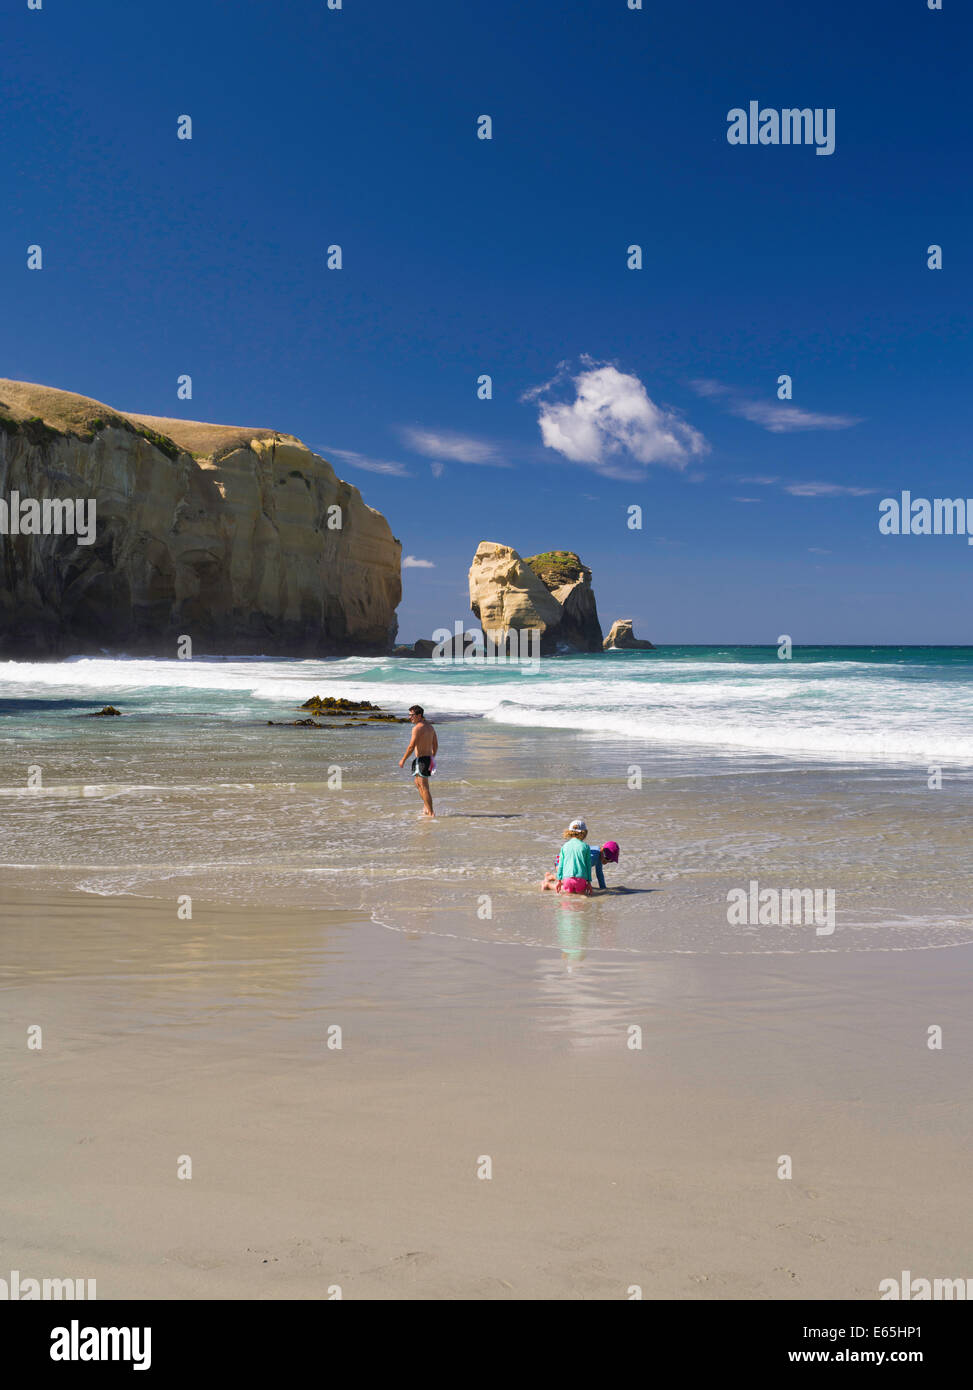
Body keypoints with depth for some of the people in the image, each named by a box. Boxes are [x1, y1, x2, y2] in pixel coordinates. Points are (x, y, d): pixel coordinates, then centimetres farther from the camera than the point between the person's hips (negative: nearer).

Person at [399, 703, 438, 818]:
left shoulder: (417, 728, -16)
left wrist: (403, 760, -8)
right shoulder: (430, 727, 12)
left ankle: (431, 813, -3)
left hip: (421, 760, -9)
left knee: (424, 787, -5)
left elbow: (411, 746, -17)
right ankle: (426, 808, 23)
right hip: (429, 758, 9)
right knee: (418, 783, 23)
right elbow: (436, 745, 16)